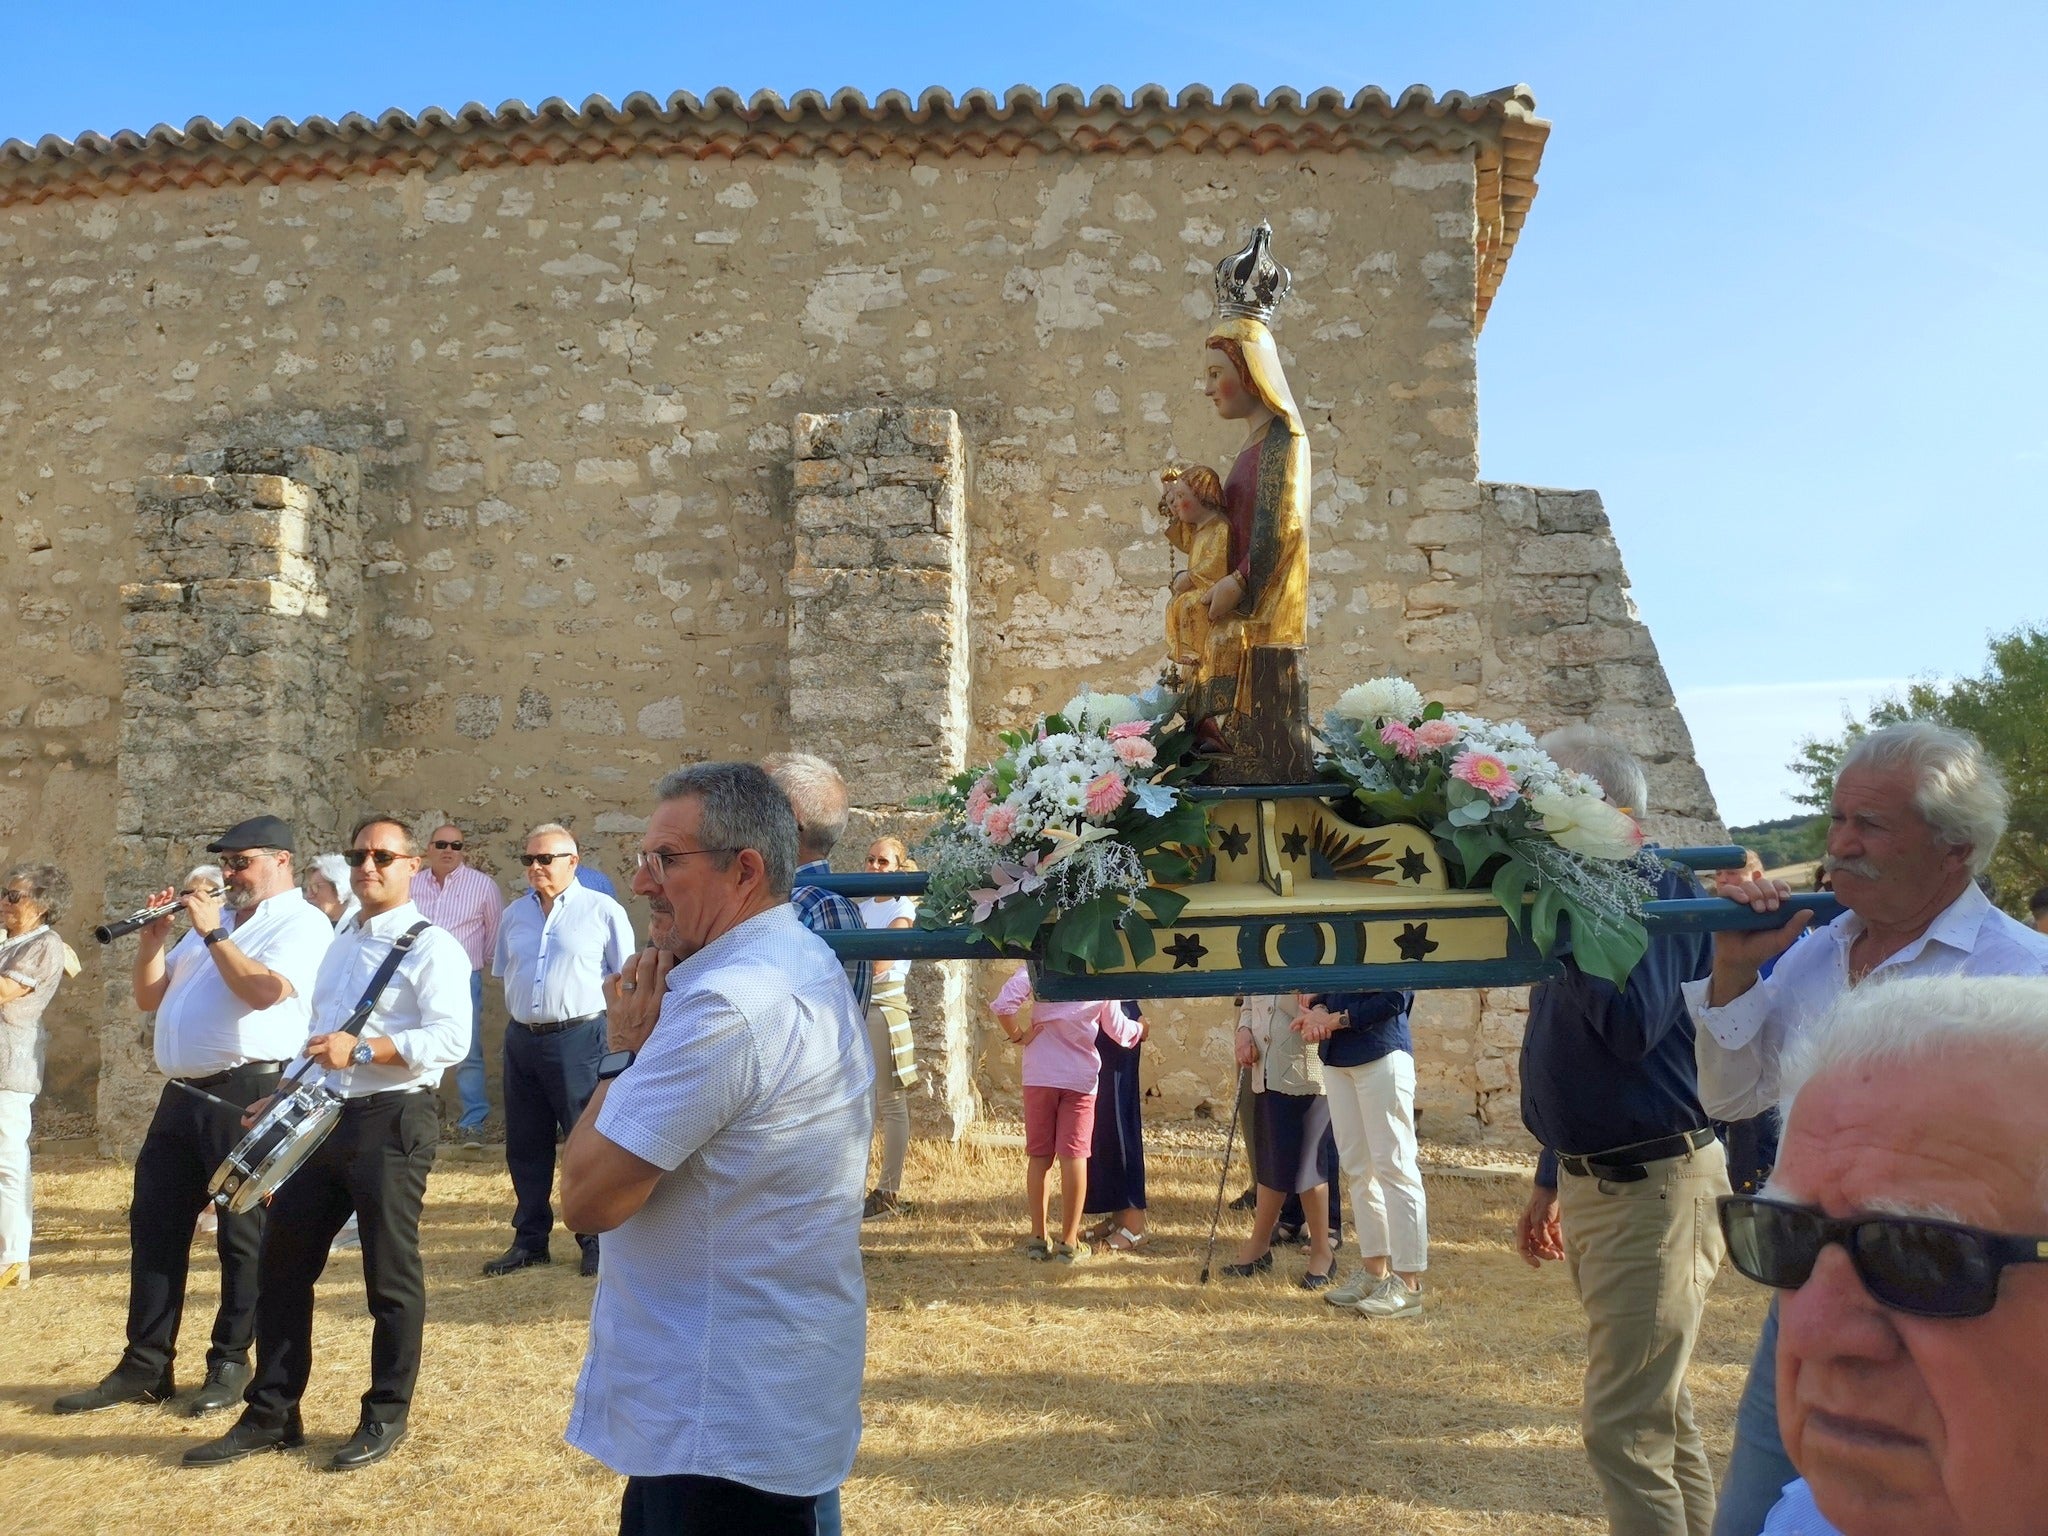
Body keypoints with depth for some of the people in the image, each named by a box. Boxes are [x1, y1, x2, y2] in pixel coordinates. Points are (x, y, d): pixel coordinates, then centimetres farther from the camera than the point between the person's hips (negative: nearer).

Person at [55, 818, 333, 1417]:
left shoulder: (302, 923, -6)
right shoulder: (215, 919, 19)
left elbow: (265, 990, -24)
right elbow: (148, 997, 19)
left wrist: (210, 931, -14)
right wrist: (154, 937, 3)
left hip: (250, 1095, -8)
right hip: (182, 1095, 8)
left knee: (243, 1235, 1)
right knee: (153, 1226, 11)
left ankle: (231, 1363, 14)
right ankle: (144, 1366, 21)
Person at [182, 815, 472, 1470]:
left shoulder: (431, 946, -10)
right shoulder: (340, 944, 18)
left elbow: (451, 1040, -21)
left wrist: (362, 1049, -25)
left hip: (393, 1121, -8)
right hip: (324, 1118, 8)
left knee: (390, 1274, 3)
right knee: (281, 1263, 11)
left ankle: (385, 1417, 19)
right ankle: (270, 1415, 25)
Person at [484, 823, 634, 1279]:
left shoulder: (603, 911, -5)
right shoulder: (515, 914, 12)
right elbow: (504, 974, 21)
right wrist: (523, 1011, 11)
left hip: (579, 1038, -6)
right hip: (522, 1039, 6)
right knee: (525, 1144, 13)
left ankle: (596, 1240, 13)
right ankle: (530, 1239, 26)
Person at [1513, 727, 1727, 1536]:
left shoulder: (1656, 890, -16)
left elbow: (1632, 1028, -31)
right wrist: (1553, 1180, 21)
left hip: (1654, 1189, -9)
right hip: (1594, 1182, 9)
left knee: (1624, 1427, -6)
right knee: (1661, 1410, 19)